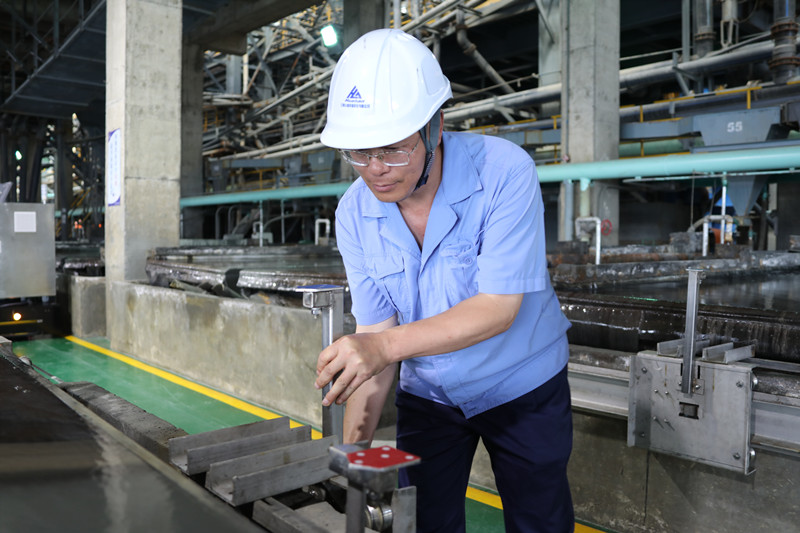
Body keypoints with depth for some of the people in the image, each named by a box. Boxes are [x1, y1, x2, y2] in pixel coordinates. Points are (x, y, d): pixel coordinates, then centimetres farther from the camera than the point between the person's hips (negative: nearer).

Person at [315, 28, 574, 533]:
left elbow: (498, 307, -29)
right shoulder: (355, 213, -13)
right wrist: (354, 449, -21)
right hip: (427, 394, 3)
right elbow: (374, 331, -12)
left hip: (522, 385, -2)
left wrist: (387, 345, -41)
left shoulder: (504, 171, -26)